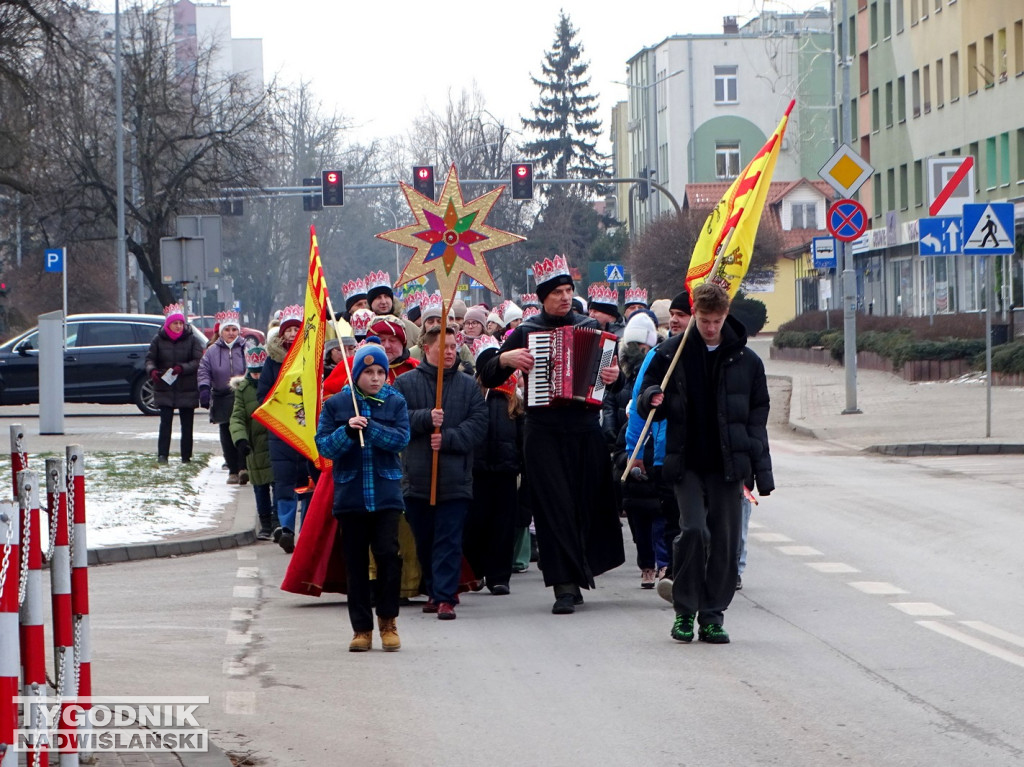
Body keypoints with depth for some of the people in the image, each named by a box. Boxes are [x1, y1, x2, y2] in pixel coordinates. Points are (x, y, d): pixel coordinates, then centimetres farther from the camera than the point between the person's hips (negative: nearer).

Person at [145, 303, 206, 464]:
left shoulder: (191, 339, -1)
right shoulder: (159, 339, 3)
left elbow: (198, 361, -6)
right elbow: (150, 358, 3)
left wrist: (182, 368, -23)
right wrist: (152, 370, -19)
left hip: (187, 390, 0)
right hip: (165, 388, 0)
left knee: (187, 424, 5)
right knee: (165, 422, -9)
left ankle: (186, 456, 12)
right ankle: (162, 455, -11)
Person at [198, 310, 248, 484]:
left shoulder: (246, 349, 3)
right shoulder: (212, 351, 8)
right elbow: (204, 371, 7)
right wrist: (204, 387, -10)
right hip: (222, 401, 2)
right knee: (227, 437, 3)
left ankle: (244, 468, -14)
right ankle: (233, 471, 9)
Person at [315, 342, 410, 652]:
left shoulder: (395, 402, 5)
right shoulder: (336, 404, 4)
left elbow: (401, 439, -7)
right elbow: (323, 445, -2)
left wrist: (369, 427, -17)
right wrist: (348, 431, -19)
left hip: (386, 494, -1)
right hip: (349, 494, 1)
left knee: (388, 554, -11)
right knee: (355, 562, 4)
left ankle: (387, 621, 5)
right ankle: (362, 627, 11)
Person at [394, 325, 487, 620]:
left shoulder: (468, 386, 7)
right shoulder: (406, 383, 5)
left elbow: (478, 425, -1)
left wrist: (448, 438, -14)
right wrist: (426, 419, -19)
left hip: (455, 480, -1)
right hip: (416, 478, 1)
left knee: (449, 540, -6)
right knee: (424, 541, 11)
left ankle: (445, 597, -6)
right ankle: (434, 592, 26)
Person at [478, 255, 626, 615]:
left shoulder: (590, 328, 11)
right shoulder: (526, 332, 5)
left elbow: (613, 377, 15)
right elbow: (487, 378, 7)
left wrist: (614, 376, -8)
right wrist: (505, 359, -13)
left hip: (585, 428, 2)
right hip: (544, 433, -2)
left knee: (590, 502, 5)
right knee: (555, 505, -8)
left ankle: (578, 574, 22)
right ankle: (565, 586, -9)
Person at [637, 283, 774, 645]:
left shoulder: (745, 360, 4)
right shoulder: (671, 353, 2)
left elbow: (757, 418, 7)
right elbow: (646, 403, 10)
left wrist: (762, 471, 2)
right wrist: (653, 399, -15)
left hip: (727, 465, 1)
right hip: (687, 462, -1)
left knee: (725, 540, 1)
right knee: (694, 529, -15)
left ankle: (713, 615, 12)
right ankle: (684, 611, 0)